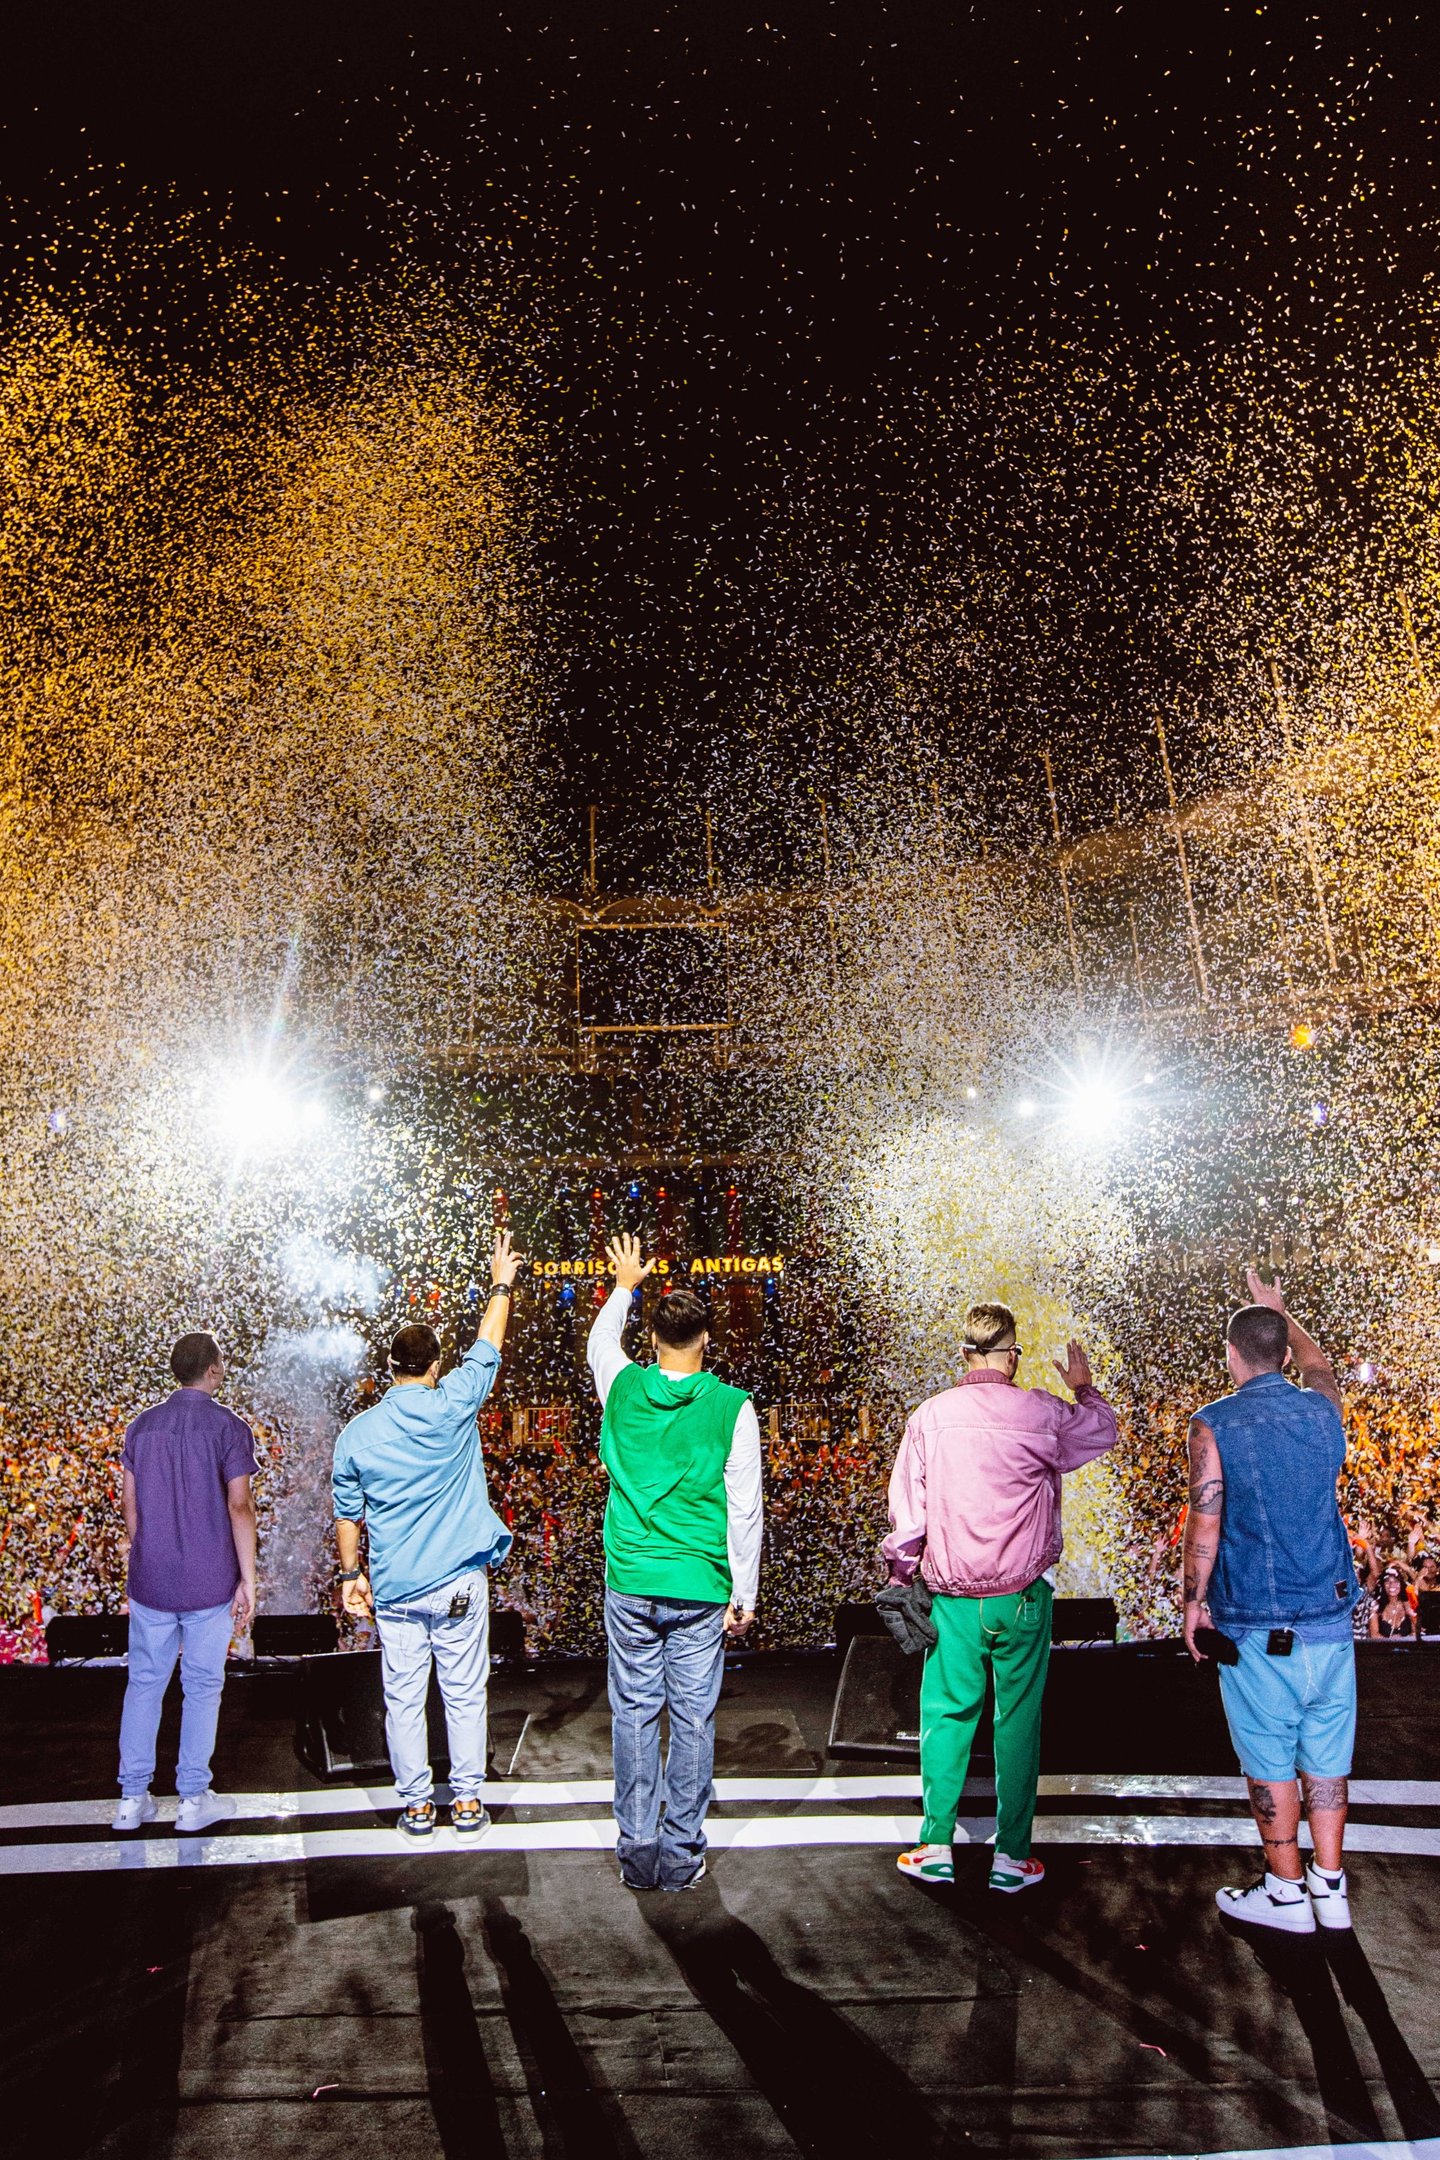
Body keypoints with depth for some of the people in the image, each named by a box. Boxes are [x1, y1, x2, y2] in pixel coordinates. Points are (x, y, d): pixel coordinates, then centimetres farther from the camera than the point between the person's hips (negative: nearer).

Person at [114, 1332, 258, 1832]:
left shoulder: (142, 1426, 5)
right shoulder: (229, 1428, -9)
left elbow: (130, 1503, 9)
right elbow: (239, 1506, -13)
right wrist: (248, 1580, -8)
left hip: (151, 1580, 4)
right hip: (210, 1583, -4)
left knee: (144, 1684, 13)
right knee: (202, 1688, 7)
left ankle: (132, 1798, 18)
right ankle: (194, 1799, 14)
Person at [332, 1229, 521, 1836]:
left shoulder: (356, 1434, -3)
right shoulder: (451, 1408, -9)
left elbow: (347, 1515, 4)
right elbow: (487, 1349, 5)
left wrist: (351, 1574, 16)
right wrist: (501, 1286, 17)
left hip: (395, 1588, 1)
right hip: (459, 1582, -1)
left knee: (403, 1700, 10)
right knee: (465, 1694, 9)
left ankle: (416, 1805, 18)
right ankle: (468, 1800, 16)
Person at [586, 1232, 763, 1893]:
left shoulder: (623, 1390, -2)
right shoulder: (732, 1408, -8)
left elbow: (599, 1342, 23)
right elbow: (745, 1511, -5)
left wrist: (624, 1286, 40)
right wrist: (744, 1596, 4)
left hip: (630, 1584, 2)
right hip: (700, 1589, -2)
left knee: (634, 1714, 9)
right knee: (693, 1720, 7)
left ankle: (637, 1853, 16)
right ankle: (681, 1856, 14)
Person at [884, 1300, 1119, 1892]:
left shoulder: (930, 1416, -4)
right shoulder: (1042, 1413, -5)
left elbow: (906, 1509, -1)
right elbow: (1104, 1432, 16)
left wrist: (902, 1575, 12)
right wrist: (1084, 1387, 34)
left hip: (952, 1597, 1)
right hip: (1022, 1597, 0)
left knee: (946, 1715, 10)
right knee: (1018, 1720, 8)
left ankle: (936, 1847, 14)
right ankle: (1011, 1856, 15)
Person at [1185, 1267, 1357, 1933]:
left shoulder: (1215, 1423, -12)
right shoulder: (1322, 1410, 3)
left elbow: (1204, 1524, -12)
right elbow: (1317, 1362, 27)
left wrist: (1194, 1604, -1)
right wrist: (1279, 1311, 41)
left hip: (1258, 1624, -5)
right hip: (1330, 1614, 5)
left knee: (1270, 1759, 6)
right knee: (1326, 1754, 13)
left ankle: (1287, 1892, 16)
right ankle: (1331, 1887, 22)